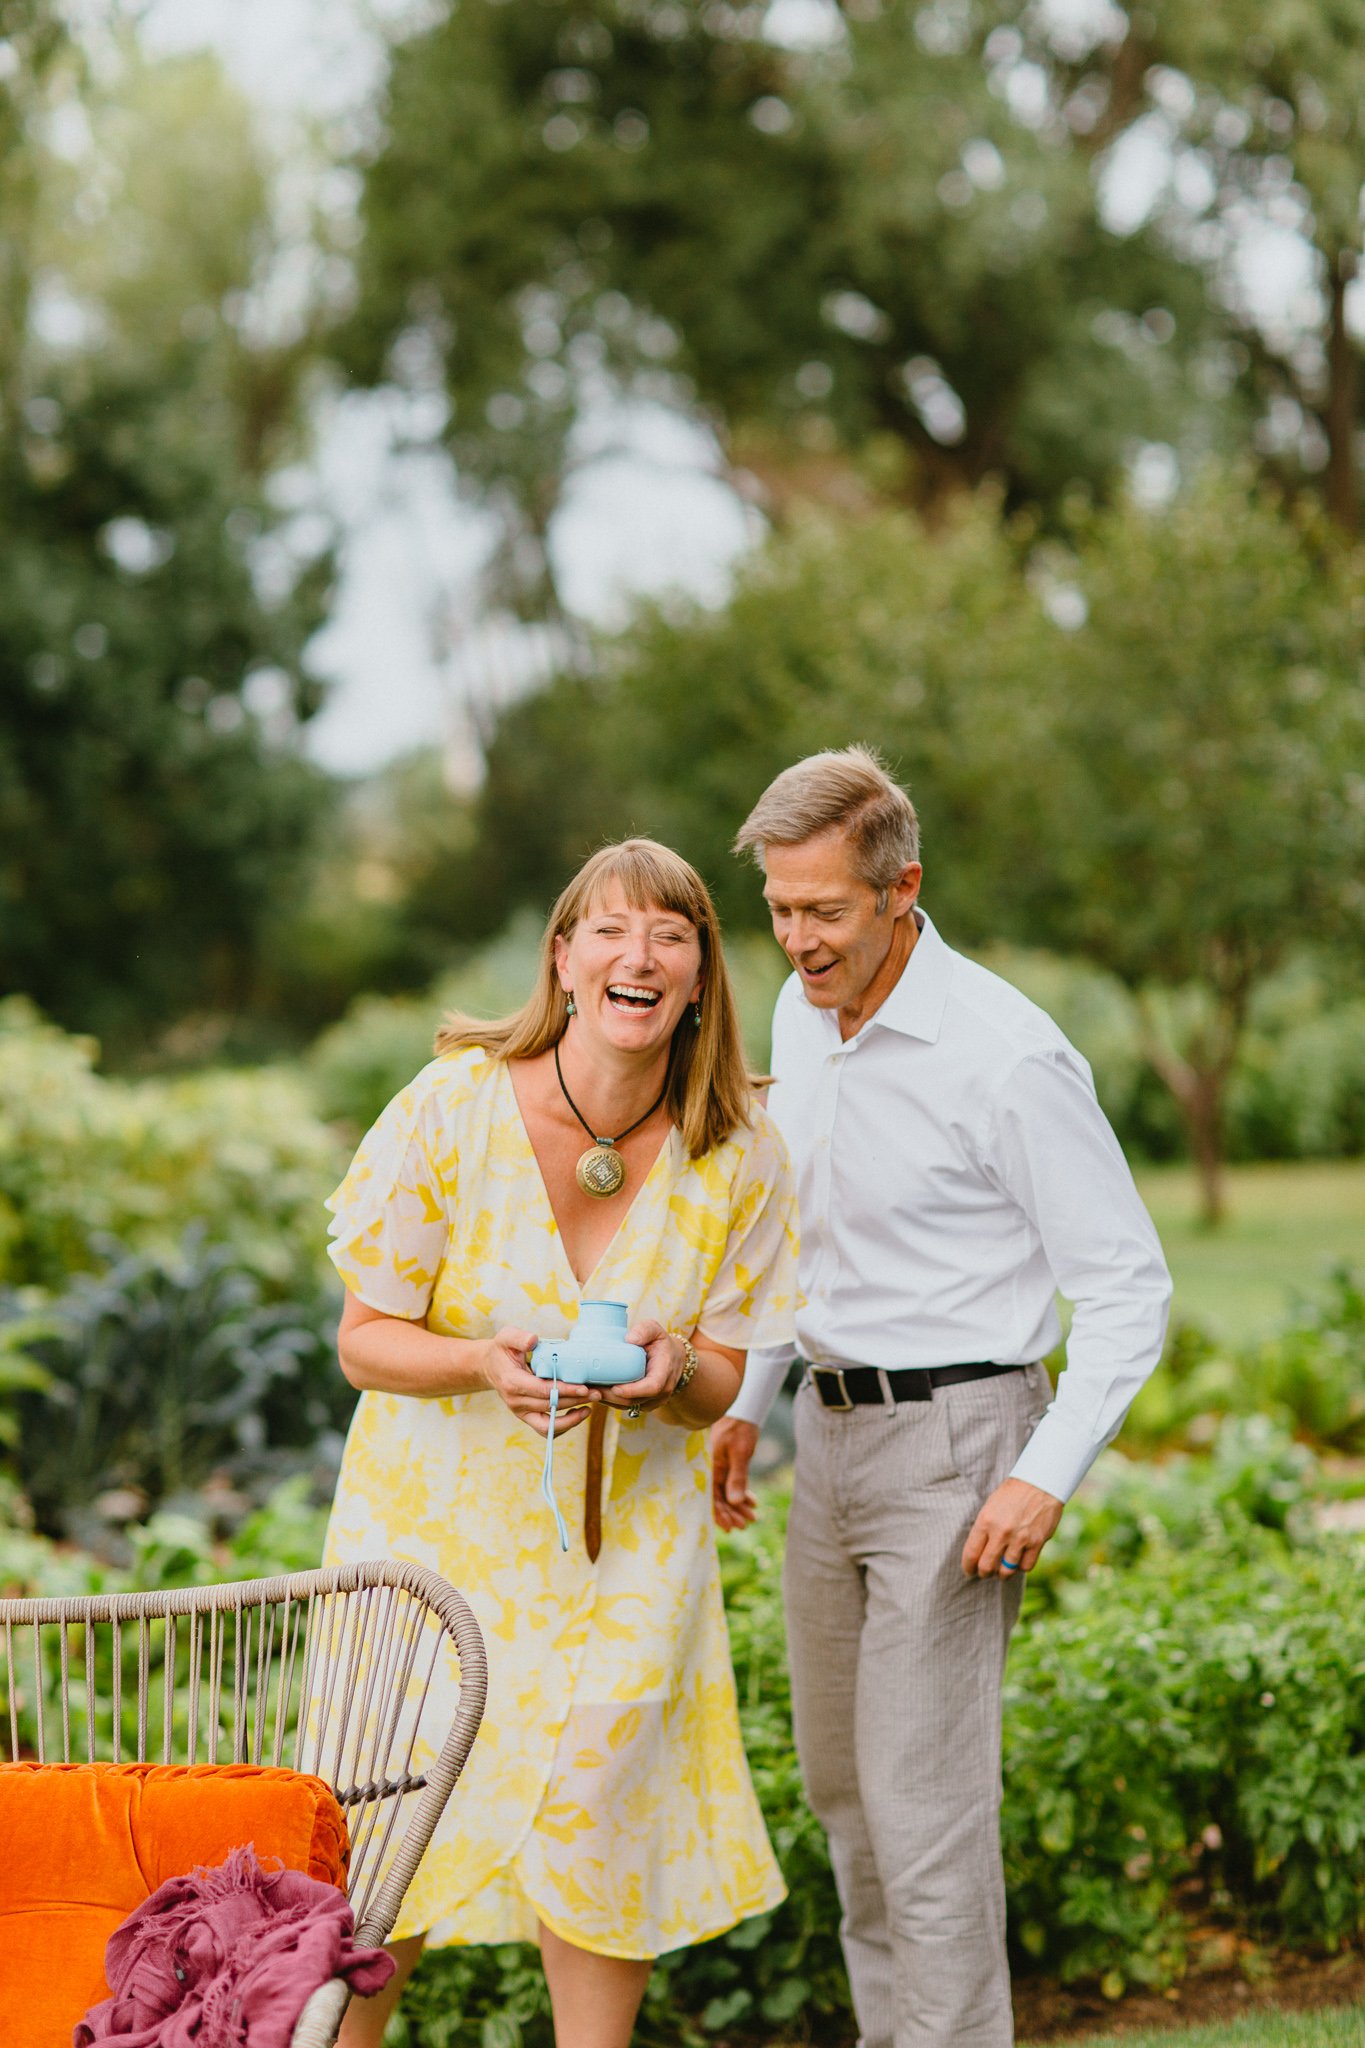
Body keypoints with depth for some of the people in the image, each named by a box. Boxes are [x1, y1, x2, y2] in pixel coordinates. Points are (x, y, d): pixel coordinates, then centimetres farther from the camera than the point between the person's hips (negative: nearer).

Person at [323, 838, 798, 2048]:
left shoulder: (736, 1154, -8)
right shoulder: (455, 1107, -15)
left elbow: (719, 1389, 1)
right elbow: (364, 1342, -8)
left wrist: (672, 1365, -23)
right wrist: (487, 1364, -28)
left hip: (628, 1532, 2)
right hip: (442, 1515, -2)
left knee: (602, 1810, -5)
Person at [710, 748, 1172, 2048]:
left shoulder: (1006, 1057, -18)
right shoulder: (802, 1014, 6)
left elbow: (1128, 1286, -15)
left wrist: (1046, 1476, -22)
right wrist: (745, 1400, 18)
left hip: (952, 1438, -8)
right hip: (832, 1430, 8)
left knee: (924, 1796, -8)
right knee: (837, 1776, 17)